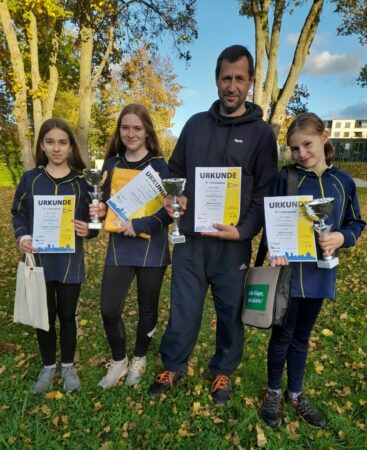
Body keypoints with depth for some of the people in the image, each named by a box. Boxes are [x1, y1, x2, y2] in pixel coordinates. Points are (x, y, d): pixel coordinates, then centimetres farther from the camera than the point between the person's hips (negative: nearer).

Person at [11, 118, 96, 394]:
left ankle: (68, 366, 33)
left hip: (70, 261, -1)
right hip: (39, 260, 1)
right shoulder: (30, 179, 1)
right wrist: (21, 236, -12)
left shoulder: (82, 181, 0)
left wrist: (88, 230, -18)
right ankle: (48, 366, 35)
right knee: (44, 316, 13)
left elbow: (92, 219, 4)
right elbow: (18, 213, 6)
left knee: (68, 315, 11)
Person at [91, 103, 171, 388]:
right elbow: (107, 203, 13)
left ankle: (139, 359, 38)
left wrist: (138, 225, -21)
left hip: (151, 247, -2)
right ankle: (118, 361, 28)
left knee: (147, 307, 13)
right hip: (119, 247, 3)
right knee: (109, 309, 0)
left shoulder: (160, 166, -6)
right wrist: (101, 210, -10)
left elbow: (170, 210, -10)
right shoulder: (111, 164, 6)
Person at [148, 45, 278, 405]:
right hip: (189, 239, 2)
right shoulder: (196, 124, 9)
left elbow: (266, 192, -2)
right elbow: (174, 171, 16)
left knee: (230, 311, 13)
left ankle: (223, 372, 37)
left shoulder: (261, 133, 0)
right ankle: (173, 366, 35)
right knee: (183, 309, 11)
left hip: (232, 243, -1)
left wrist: (244, 230, -16)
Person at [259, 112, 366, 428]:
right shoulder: (285, 178, -6)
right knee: (283, 334, 10)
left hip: (320, 271, 3)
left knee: (302, 336, 18)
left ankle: (296, 394, 37)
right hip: (289, 269, -3)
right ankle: (274, 392, 33)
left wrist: (341, 238, -14)